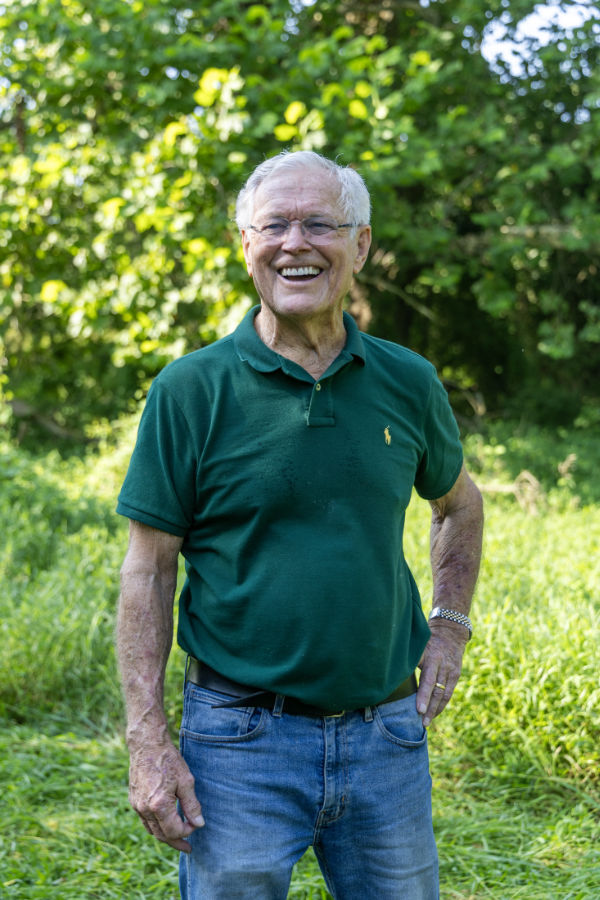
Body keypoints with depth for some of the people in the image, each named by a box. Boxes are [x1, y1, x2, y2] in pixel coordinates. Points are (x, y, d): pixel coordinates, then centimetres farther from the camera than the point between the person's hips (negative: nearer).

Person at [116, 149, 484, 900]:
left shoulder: (408, 383, 3)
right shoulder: (191, 390, -6)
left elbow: (459, 503, 22)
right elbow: (149, 569, -5)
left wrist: (450, 626, 10)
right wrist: (147, 739, -10)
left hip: (386, 736, 3)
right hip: (242, 739, -3)